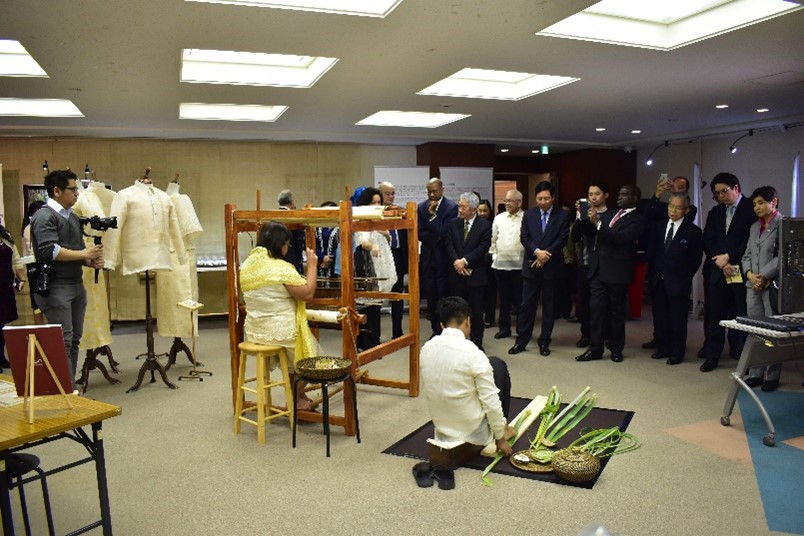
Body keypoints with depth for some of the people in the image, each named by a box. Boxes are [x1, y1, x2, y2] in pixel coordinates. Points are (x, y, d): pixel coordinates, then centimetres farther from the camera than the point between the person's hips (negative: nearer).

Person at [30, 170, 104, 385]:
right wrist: (85, 254, -14)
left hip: (77, 285, 8)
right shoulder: (44, 217, -8)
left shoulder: (72, 217, 18)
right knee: (63, 342, -9)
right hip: (56, 287, -8)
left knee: (75, 340, 11)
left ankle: (71, 388, 18)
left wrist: (92, 261, 2)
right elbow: (50, 251, -20)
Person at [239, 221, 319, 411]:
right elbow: (307, 294, -17)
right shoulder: (282, 268, -22)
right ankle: (296, 400, 28)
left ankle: (298, 395, 35)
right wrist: (312, 266, -7)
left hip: (253, 331, 8)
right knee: (310, 349, 20)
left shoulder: (247, 265, 2)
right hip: (281, 333, -8)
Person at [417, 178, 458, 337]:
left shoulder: (451, 207, -7)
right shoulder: (421, 207, 6)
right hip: (427, 258, 4)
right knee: (430, 298, 9)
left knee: (443, 298, 0)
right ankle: (436, 331, 20)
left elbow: (446, 232, -15)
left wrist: (432, 215, -16)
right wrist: (436, 237, -13)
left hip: (443, 259, -4)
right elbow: (420, 233, -1)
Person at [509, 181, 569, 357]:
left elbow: (562, 239, -7)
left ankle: (544, 342, 18)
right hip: (531, 265, 1)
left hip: (552, 267, -1)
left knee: (549, 306, 7)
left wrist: (546, 254, -16)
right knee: (527, 305, 4)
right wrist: (537, 252, -16)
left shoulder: (562, 216, 0)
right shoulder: (529, 214, 7)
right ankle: (521, 341, 13)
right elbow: (524, 237, -1)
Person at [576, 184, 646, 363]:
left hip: (617, 273, -5)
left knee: (616, 312, 7)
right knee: (596, 310, 3)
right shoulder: (608, 215, 16)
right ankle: (595, 348, 9)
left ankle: (616, 349, 20)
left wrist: (598, 222, -23)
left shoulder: (637, 220, -4)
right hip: (598, 270, 5)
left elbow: (621, 237, -19)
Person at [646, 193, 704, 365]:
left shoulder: (693, 231, -6)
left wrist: (685, 278, -5)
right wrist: (651, 274, 6)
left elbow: (695, 259, -3)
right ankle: (663, 348, 25)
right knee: (659, 317, 11)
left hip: (678, 283, -4)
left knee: (677, 320, 3)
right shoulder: (658, 226, 7)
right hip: (658, 281, 4)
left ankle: (677, 353, 16)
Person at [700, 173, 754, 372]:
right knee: (716, 316, 6)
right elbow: (707, 242, 8)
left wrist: (729, 257, -12)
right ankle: (712, 356, 12)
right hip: (719, 271, 4)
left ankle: (742, 355, 12)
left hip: (741, 272, -4)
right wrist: (720, 261, -7)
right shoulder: (715, 212, 15)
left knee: (741, 316, 1)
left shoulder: (751, 208, -2)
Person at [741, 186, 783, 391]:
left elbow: (782, 256, -13)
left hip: (772, 286, -6)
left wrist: (764, 277, -15)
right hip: (753, 286, 6)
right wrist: (750, 274, -3)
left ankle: (772, 375, 10)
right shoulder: (754, 227, 17)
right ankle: (755, 373, 15)